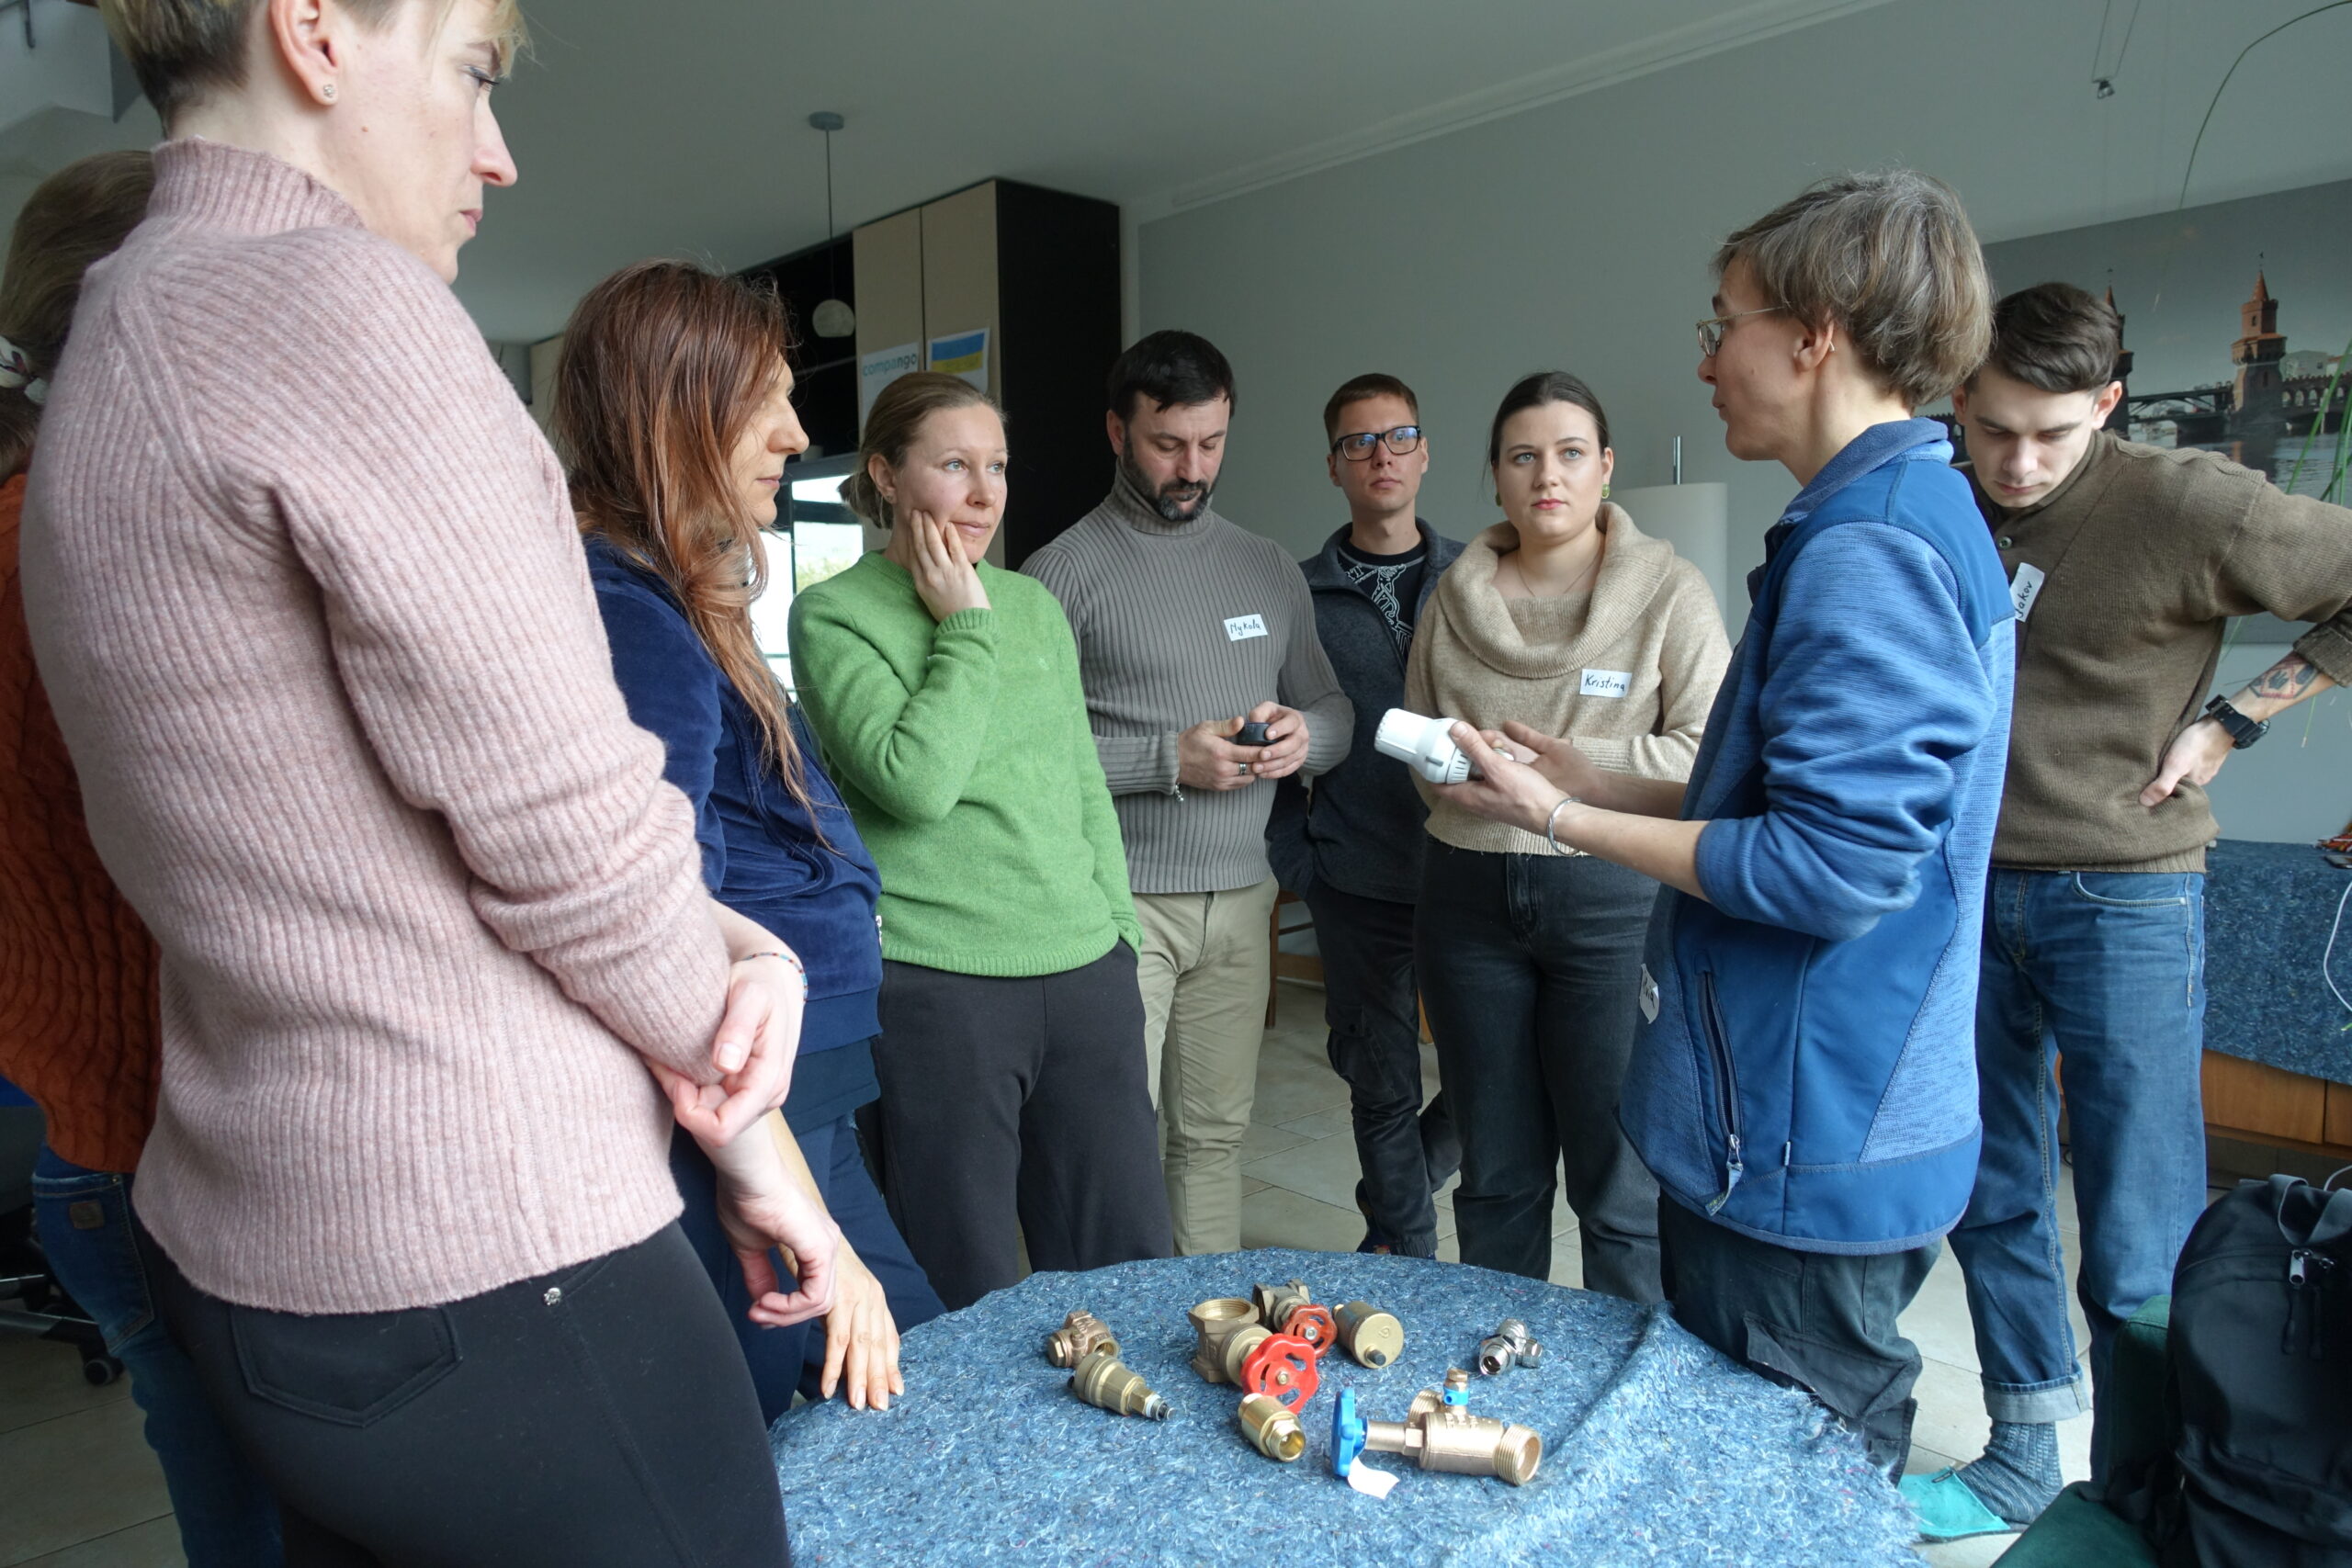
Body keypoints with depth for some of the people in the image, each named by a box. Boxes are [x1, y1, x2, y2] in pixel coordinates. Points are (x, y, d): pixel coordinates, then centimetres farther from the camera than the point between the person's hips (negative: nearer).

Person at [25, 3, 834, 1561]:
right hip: (485, 1275, -9)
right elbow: (571, 832, -19)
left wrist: (734, 947, -5)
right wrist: (747, 1136, -3)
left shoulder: (109, 355, 12)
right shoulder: (341, 301, -17)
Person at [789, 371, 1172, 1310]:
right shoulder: (834, 615, -3)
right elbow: (916, 782, -18)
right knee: (969, 1299, 7)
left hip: (1087, 972, 6)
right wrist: (965, 629, -9)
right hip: (934, 987, -5)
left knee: (1128, 1265, 13)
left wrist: (1118, 925, 14)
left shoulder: (1033, 602, 13)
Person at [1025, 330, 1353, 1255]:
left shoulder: (1269, 571, 13)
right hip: (1120, 897, -5)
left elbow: (1335, 713, 18)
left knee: (1217, 1133, 12)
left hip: (1241, 899, 5)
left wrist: (1303, 737, -5)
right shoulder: (1063, 573, -4)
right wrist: (1168, 760, -17)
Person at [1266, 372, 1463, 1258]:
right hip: (1358, 887, -1)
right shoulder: (1301, 592, 3)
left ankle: (1390, 1211, 30)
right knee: (1384, 1088, 8)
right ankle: (1409, 1257, 30)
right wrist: (1292, 859, -3)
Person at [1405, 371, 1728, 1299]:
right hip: (1471, 898, 4)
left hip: (1612, 899, -4)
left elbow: (1705, 755, -11)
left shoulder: (1668, 593, -3)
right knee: (1495, 1170, 16)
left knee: (1619, 1176, 4)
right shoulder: (1456, 596, 9)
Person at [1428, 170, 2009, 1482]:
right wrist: (1602, 786, 11)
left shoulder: (1868, 550, -21)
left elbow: (1835, 865, -27)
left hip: (1806, 1149, -10)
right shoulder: (1919, 516, 12)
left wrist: (1570, 820, -16)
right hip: (1806, 1129, 10)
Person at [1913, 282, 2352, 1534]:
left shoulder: (2183, 504, -11)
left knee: (2137, 1243, 0)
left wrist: (2232, 719, -9)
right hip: (1969, 896, 5)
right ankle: (2020, 1461, 30)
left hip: (2122, 899, -4)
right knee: (1991, 1201, 14)